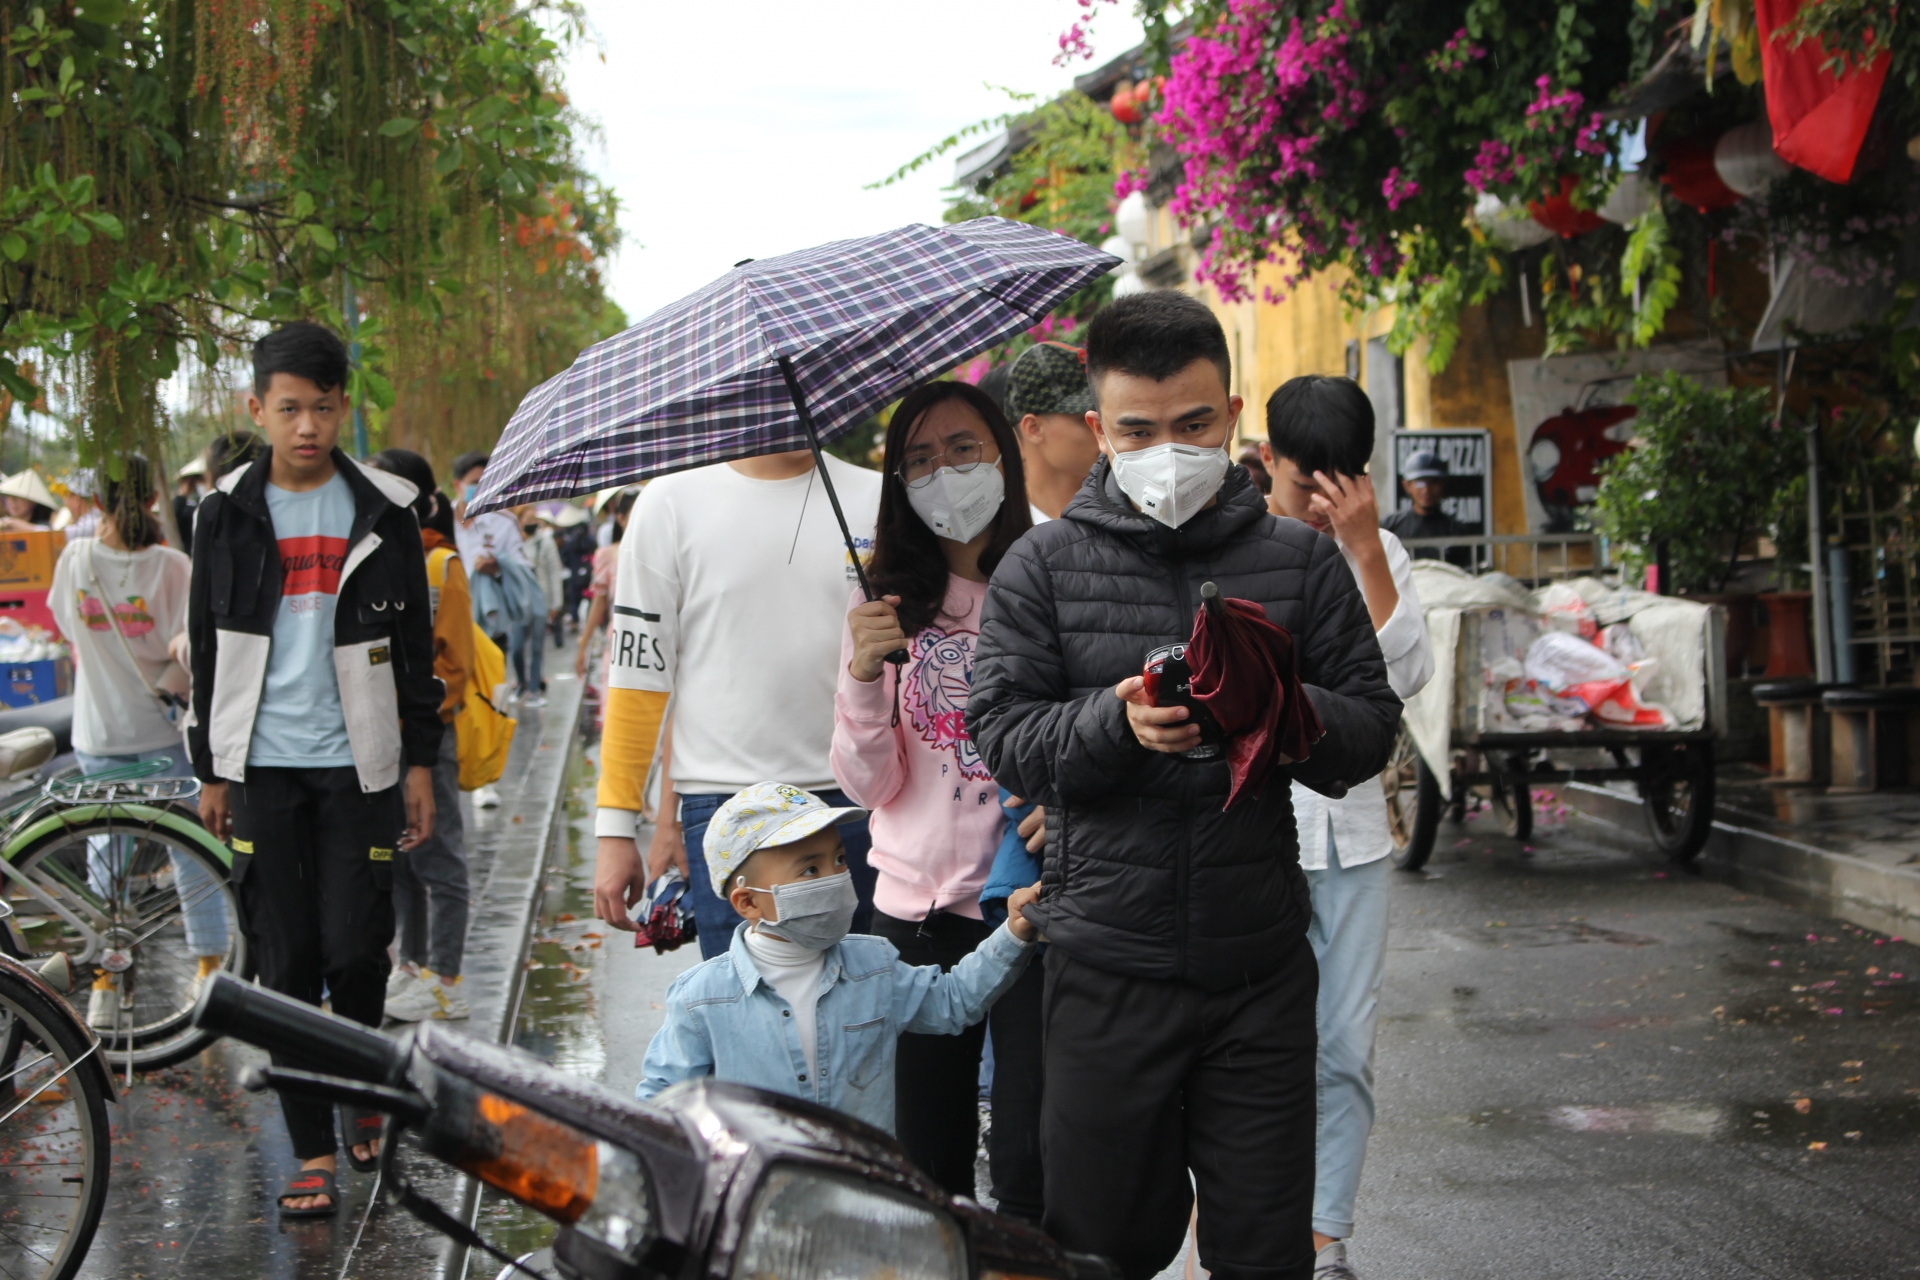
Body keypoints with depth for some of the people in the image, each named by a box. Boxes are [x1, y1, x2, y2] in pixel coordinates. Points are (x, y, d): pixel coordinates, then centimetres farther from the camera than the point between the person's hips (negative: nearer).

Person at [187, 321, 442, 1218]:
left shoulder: (383, 511, 3)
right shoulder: (228, 513, 4)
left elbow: (414, 646, 7)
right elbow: (207, 649, 9)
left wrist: (420, 761, 3)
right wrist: (210, 768, 7)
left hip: (357, 763, -1)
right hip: (263, 765, 1)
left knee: (355, 949, -4)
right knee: (287, 963, 1)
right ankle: (314, 1152, 9)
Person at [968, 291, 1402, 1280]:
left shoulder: (1301, 562, 6)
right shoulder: (1043, 566, 3)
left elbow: (1372, 729, 3)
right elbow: (1002, 740, -2)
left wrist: (1284, 708, -18)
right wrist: (1116, 721, -21)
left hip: (1262, 966, 1)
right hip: (1107, 966, -1)